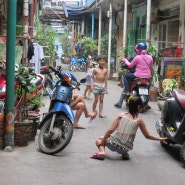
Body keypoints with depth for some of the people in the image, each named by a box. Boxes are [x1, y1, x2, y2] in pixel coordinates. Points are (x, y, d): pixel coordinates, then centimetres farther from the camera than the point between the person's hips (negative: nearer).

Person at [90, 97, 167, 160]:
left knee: (99, 139, 27)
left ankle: (102, 152, -3)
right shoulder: (139, 121, 0)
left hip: (113, 144, -2)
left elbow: (110, 130, -6)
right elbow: (148, 136, 9)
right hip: (125, 148, 2)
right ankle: (124, 154, 7)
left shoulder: (120, 115, 0)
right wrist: (160, 139, 24)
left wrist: (102, 142, 4)